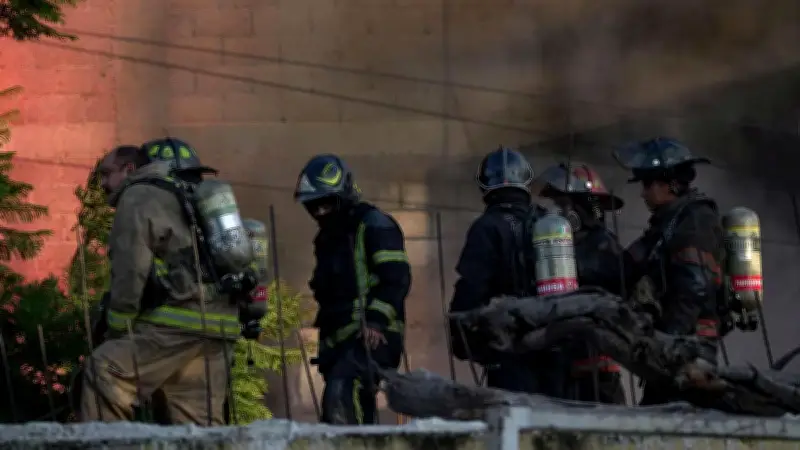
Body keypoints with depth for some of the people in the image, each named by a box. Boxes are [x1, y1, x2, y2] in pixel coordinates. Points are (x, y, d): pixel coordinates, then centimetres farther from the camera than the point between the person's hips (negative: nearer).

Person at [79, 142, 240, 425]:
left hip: (180, 321, -9)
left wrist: (118, 324, -3)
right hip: (217, 320, 9)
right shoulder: (184, 196, 29)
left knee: (106, 370, -8)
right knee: (200, 424, 6)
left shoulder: (139, 196, 0)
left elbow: (131, 269, -9)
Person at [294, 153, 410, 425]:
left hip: (371, 338, -9)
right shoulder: (327, 239, 23)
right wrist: (325, 343, 25)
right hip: (339, 341, 9)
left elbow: (396, 279, -13)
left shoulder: (373, 226, -4)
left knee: (341, 393, -29)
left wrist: (376, 320, -24)